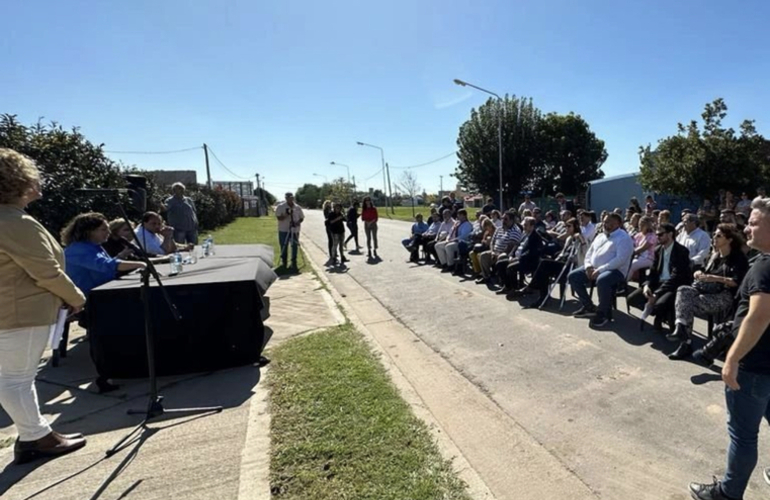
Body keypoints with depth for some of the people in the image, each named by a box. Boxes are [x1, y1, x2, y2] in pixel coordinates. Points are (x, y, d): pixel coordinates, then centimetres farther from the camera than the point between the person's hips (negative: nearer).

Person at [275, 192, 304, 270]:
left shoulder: (298, 207, 5)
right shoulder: (280, 207, -4)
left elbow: (302, 217, 11)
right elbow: (278, 217, -11)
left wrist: (299, 222, -10)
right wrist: (286, 215, -27)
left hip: (295, 230, 2)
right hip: (284, 230, -2)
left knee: (294, 246, 5)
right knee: (284, 246, 6)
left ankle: (294, 263, 16)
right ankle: (283, 262, 21)